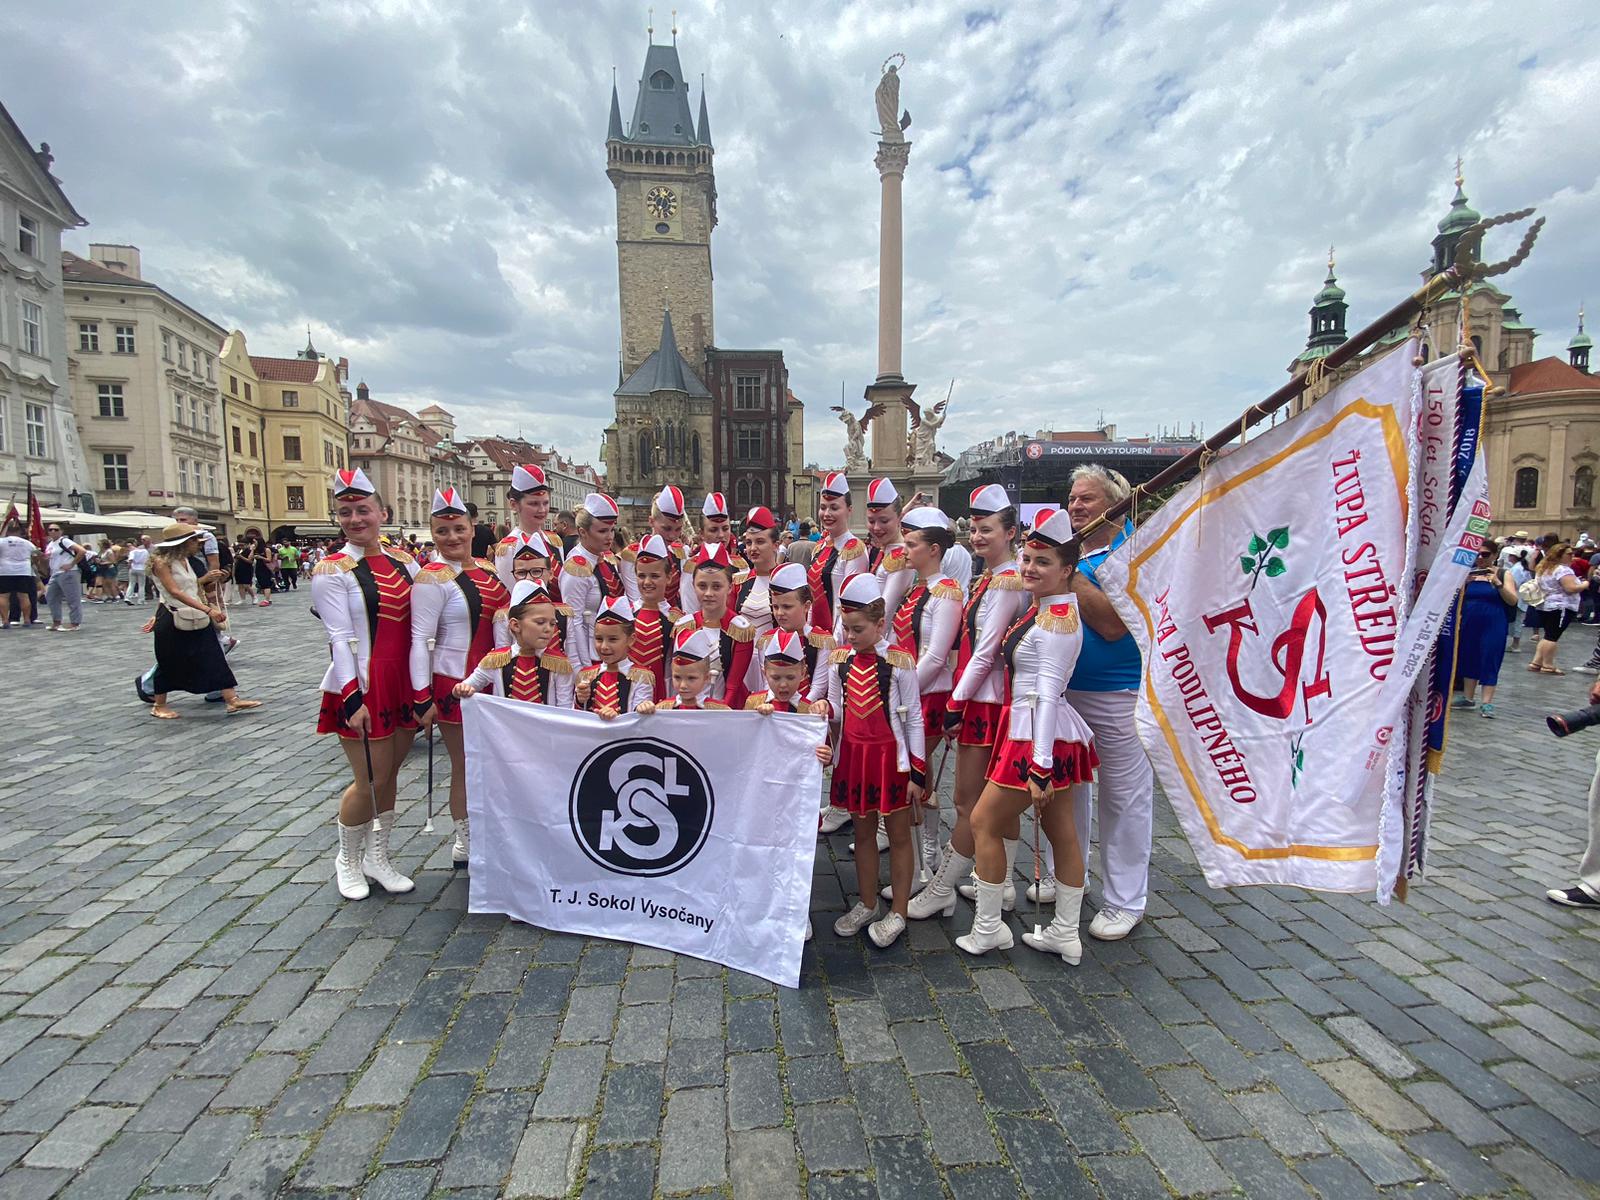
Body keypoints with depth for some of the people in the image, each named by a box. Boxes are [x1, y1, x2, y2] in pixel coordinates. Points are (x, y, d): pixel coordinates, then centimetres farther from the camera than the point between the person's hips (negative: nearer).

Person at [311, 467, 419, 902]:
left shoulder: (403, 561, 8)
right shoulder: (332, 570, -8)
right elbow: (340, 638, -14)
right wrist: (352, 699, -18)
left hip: (404, 684, 5)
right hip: (364, 687, -5)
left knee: (389, 774, 14)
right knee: (370, 779, 3)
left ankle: (377, 859, 31)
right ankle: (348, 860, 28)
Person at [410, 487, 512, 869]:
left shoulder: (487, 568, 8)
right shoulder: (432, 578, -13)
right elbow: (420, 640, -15)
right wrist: (422, 699, -17)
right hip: (455, 685, -7)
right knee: (465, 766, 6)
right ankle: (464, 844, 24)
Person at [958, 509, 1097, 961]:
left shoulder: (1058, 620, -19)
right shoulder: (1043, 610, 9)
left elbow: (1047, 694, -23)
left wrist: (1041, 766, -24)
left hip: (1039, 736, -9)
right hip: (1049, 735, 9)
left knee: (984, 823, 3)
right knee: (1061, 833, 16)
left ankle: (988, 928, 18)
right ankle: (1066, 934, 29)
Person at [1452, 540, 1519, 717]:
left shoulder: (1503, 574, -1)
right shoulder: (1468, 572, 5)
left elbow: (1513, 601, -7)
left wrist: (1498, 583, -21)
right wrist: (1463, 582, -15)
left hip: (1493, 625, -3)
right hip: (1469, 623, 3)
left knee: (1489, 660, -3)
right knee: (1468, 658, 9)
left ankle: (1486, 702, 0)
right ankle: (1468, 697, 20)